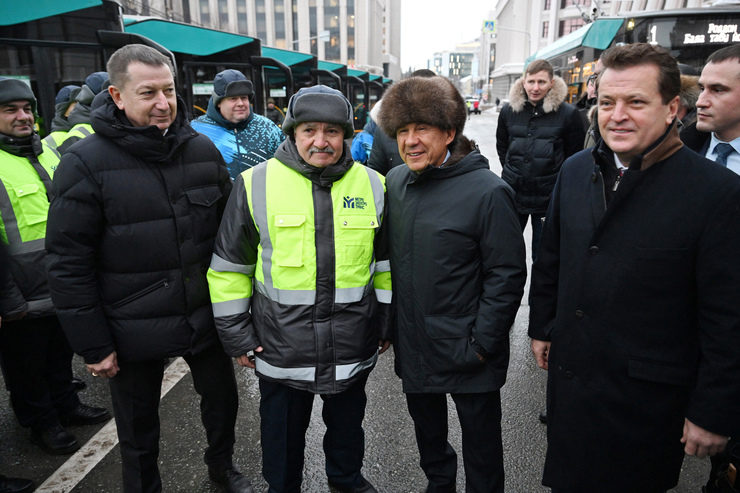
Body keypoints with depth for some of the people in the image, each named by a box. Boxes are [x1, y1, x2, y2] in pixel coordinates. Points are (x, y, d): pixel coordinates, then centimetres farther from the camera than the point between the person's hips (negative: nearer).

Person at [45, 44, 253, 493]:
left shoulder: (202, 149, -1)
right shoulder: (85, 163, -13)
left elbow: (229, 229, 7)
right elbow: (69, 263, -11)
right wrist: (93, 345, -10)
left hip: (206, 317, 4)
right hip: (133, 333, -3)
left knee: (223, 398, 22)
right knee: (139, 431, 17)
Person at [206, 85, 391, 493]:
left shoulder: (372, 184, -2)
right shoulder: (256, 184, -9)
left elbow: (386, 261, 8)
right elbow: (229, 266, -3)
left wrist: (387, 322, 9)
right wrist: (236, 335, -3)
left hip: (353, 345, 2)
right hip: (281, 347, -2)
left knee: (347, 422, 25)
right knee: (283, 432, 19)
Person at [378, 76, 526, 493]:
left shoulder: (488, 192, -18)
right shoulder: (395, 182, 1)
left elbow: (507, 275, -15)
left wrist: (482, 344, -15)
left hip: (468, 354, -6)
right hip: (412, 345, 6)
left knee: (481, 444, 16)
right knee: (427, 429, 28)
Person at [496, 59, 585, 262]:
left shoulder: (568, 114, -7)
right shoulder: (509, 111, 3)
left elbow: (575, 156, 1)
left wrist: (558, 182, 1)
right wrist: (512, 172, 12)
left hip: (548, 197, -3)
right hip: (513, 192, 3)